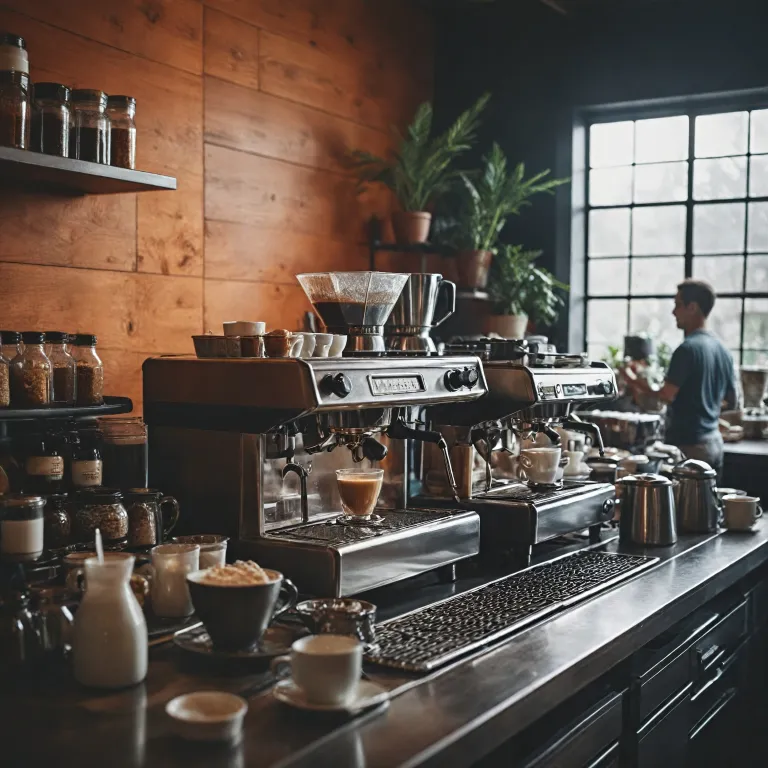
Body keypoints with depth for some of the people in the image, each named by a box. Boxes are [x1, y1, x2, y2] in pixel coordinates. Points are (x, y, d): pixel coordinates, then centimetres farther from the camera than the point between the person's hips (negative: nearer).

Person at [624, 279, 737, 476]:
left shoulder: (687, 349, -15)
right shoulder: (722, 350, 11)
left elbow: (666, 396, -20)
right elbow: (731, 401, 18)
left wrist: (637, 385, -5)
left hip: (688, 445, -9)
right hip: (714, 443, 9)